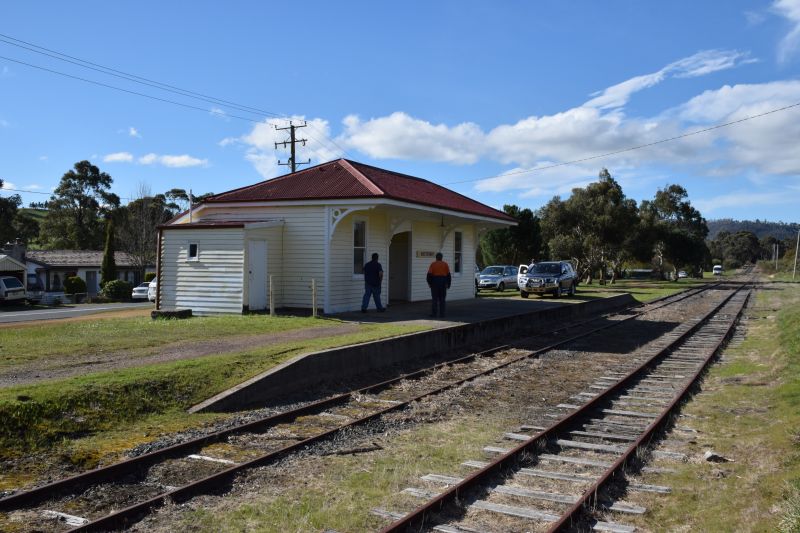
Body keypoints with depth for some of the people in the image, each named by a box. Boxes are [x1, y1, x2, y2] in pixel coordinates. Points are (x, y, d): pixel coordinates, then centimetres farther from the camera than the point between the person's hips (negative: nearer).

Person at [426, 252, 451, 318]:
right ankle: (442, 314, 1)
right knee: (442, 299, 4)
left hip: (435, 281, -2)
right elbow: (448, 274, 1)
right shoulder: (445, 264, 4)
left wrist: (429, 283, 2)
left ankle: (434, 313, -1)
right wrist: (448, 284, 8)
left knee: (434, 298, 3)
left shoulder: (433, 264, -1)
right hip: (443, 282, 2)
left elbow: (429, 274, -8)